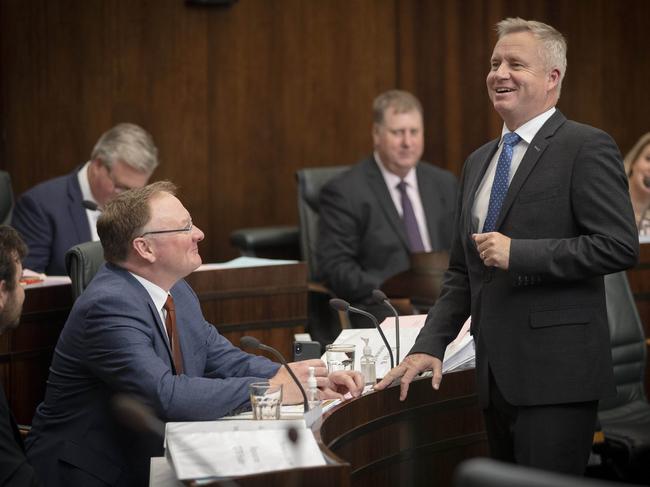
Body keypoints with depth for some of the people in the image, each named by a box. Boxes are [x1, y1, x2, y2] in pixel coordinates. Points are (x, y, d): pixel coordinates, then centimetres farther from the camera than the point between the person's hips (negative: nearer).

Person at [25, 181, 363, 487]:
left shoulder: (176, 292, 7)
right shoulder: (109, 306, -20)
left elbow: (225, 360, 9)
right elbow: (166, 395, -28)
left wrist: (308, 381, -7)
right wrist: (273, 389, -22)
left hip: (148, 459, 8)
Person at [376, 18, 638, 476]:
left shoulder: (586, 147, -5)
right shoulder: (479, 161, 18)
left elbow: (619, 246, -14)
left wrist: (518, 253, -17)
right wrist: (431, 345, 9)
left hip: (556, 373, -7)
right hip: (497, 373, 7)